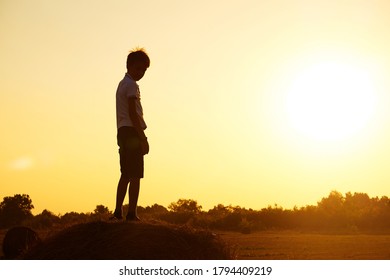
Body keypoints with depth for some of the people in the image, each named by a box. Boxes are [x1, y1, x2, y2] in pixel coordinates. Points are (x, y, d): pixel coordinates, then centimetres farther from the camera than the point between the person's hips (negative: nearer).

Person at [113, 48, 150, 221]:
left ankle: (118, 212, 13)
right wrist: (143, 138, -17)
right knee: (135, 175, -10)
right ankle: (132, 213, -13)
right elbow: (132, 113, -17)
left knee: (126, 174, 13)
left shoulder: (122, 84, 23)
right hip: (132, 131, -10)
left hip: (123, 133, 10)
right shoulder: (131, 85, -8)